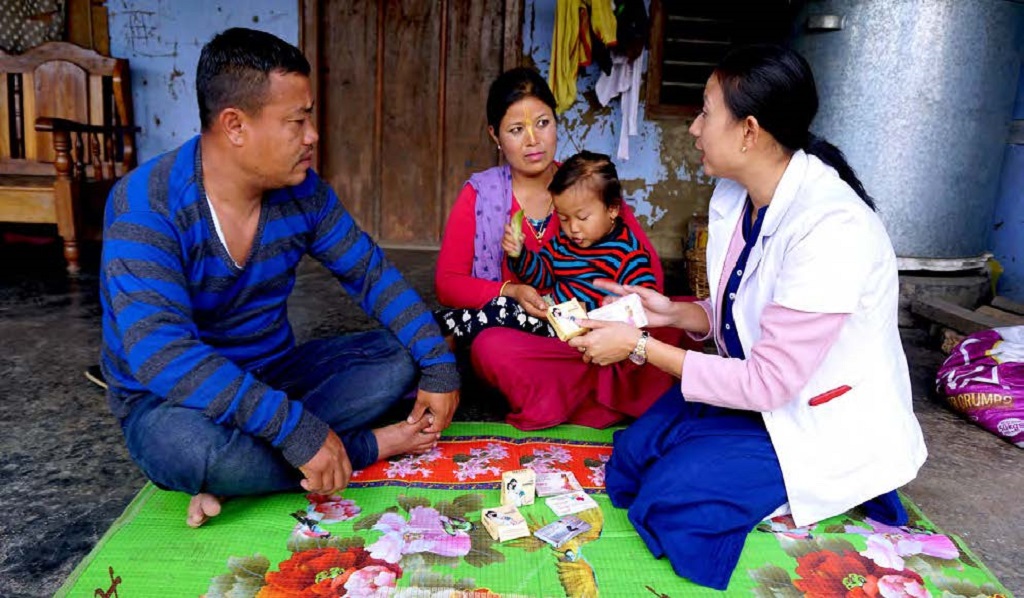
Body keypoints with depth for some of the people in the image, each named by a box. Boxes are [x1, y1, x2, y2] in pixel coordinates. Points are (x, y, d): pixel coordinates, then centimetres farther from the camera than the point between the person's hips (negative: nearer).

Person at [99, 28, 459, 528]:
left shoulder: (302, 191, -7)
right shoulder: (145, 205, -24)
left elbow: (371, 274, 0)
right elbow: (160, 352, -35)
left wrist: (439, 366, -12)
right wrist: (298, 429, -42)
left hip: (274, 376, 6)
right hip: (173, 404, -5)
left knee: (402, 355, -7)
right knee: (189, 444, -39)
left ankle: (241, 476, -19)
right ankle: (370, 447, -14)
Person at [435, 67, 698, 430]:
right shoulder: (479, 195, 2)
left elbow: (649, 269, 0)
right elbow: (447, 283, 1)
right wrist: (511, 291, -16)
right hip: (514, 333, 0)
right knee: (491, 348, -37)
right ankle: (615, 400, -19)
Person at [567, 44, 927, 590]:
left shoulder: (831, 228, -30)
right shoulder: (734, 195, -3)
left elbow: (769, 383, -27)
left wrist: (640, 346, -24)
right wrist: (671, 313, -9)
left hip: (827, 420, -7)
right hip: (757, 385, 7)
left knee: (674, 495, -18)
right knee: (631, 457, -5)